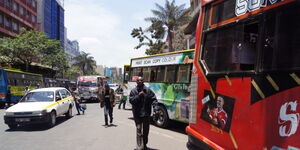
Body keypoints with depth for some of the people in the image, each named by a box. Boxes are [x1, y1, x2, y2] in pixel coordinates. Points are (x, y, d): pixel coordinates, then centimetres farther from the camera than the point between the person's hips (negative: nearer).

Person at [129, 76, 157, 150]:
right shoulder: (133, 91, 1)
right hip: (137, 114, -2)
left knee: (146, 131, 15)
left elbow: (153, 99, 5)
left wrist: (154, 104, -16)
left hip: (146, 114, 3)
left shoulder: (148, 90, 4)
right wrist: (138, 95, -18)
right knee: (139, 131, -8)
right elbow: (131, 100, -8)